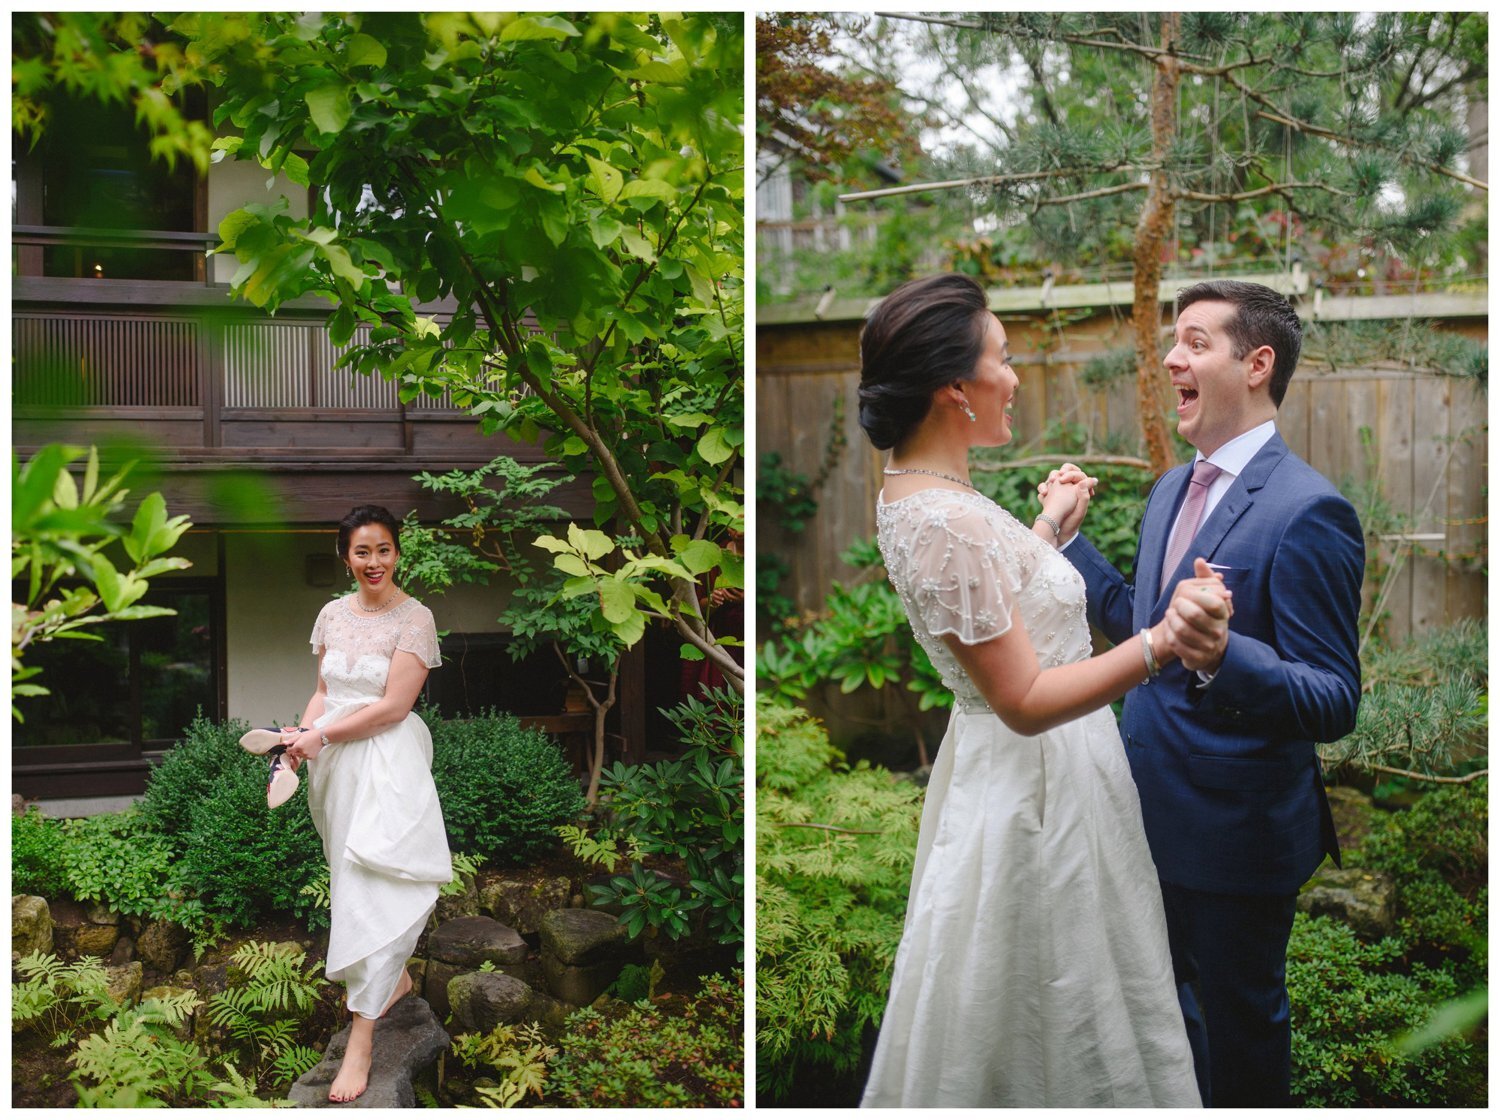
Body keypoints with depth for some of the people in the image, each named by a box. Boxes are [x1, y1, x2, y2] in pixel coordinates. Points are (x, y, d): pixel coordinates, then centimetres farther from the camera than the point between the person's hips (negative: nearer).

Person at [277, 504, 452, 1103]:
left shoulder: (414, 617, -10)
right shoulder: (333, 614, 8)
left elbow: (394, 705, -14)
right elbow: (324, 690, 15)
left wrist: (321, 736, -14)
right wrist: (301, 738, -4)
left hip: (385, 759, -6)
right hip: (334, 762, 6)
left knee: (372, 885, -11)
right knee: (351, 873, 16)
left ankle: (361, 1038, -10)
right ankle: (396, 976, 38)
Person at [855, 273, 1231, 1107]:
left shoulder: (913, 491, 2)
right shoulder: (946, 522, -29)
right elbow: (1025, 701, -28)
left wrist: (1052, 523, 29)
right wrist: (1160, 645, -40)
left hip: (1012, 771, 10)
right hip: (1039, 781, -10)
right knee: (1048, 1016, 10)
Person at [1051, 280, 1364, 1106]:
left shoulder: (1308, 511, -21)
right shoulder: (1171, 490, 6)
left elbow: (1334, 703, -25)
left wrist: (1221, 654, -43)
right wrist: (1070, 537, 14)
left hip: (1236, 831, -8)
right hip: (1153, 815, 8)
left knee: (1240, 1023, 13)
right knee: (1163, 1002, 25)